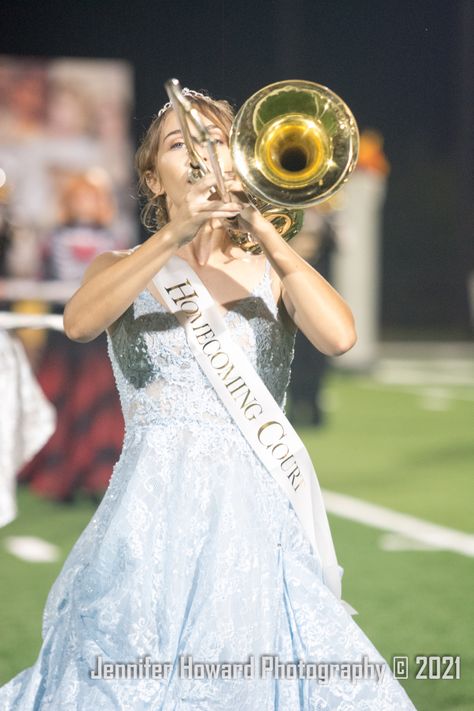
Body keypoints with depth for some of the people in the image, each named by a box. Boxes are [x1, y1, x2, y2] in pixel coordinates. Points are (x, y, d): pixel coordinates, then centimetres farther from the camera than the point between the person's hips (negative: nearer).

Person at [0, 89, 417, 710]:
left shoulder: (272, 275, 14)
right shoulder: (123, 268, 12)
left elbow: (339, 335, -8)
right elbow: (80, 324, -12)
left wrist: (263, 229, -10)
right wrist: (178, 234, -20)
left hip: (251, 517, 1)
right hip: (150, 517, -1)